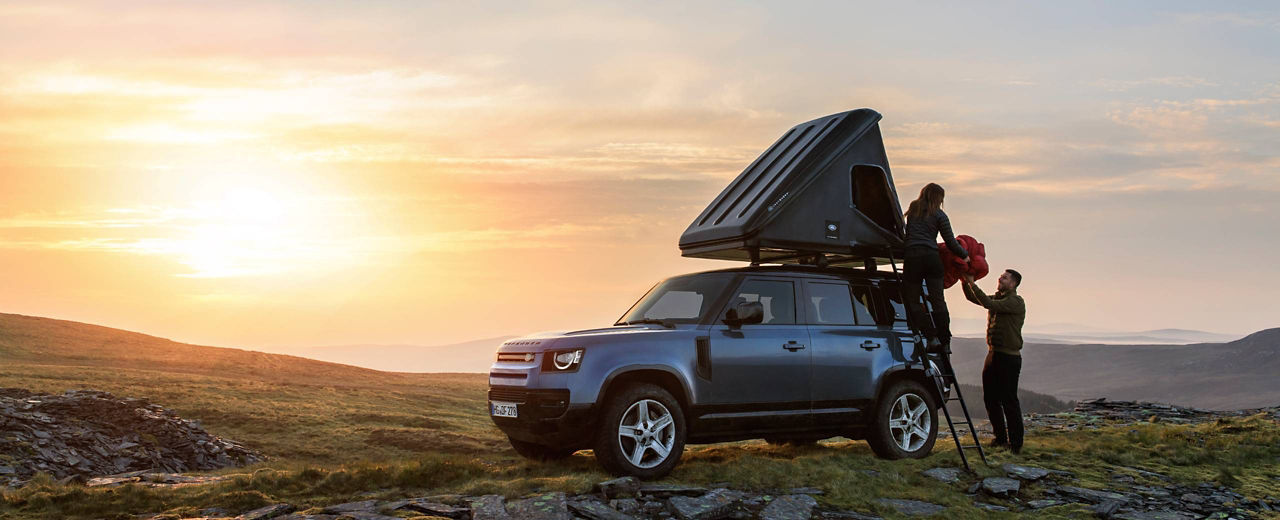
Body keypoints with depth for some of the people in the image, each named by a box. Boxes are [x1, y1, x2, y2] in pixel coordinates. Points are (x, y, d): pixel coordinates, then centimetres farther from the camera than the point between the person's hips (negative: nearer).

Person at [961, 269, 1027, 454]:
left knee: (1009, 401, -7)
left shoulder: (1016, 302, -12)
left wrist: (972, 283, -22)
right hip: (993, 355, 9)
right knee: (990, 398, 11)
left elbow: (989, 304, -24)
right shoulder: (997, 298, 15)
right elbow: (973, 298, 12)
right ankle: (1000, 438, 22)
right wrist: (965, 281, -5)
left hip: (1009, 358, -9)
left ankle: (1016, 444, -1)